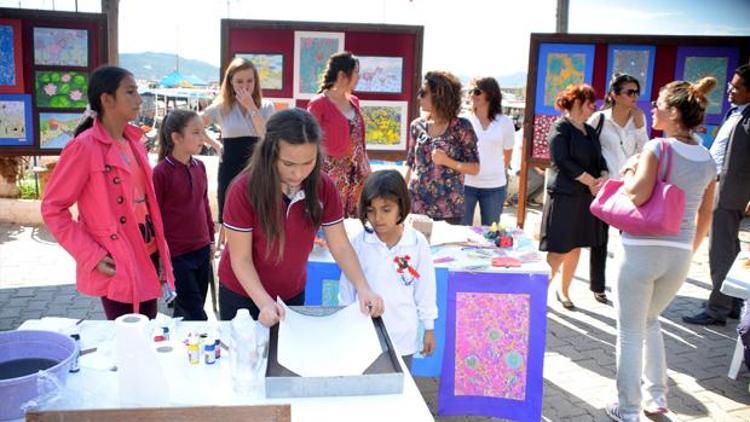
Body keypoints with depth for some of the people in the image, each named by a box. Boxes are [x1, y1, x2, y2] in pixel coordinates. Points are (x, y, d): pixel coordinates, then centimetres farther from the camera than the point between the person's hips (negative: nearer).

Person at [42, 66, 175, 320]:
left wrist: (162, 253, 12)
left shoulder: (133, 142, 9)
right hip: (117, 266, -7)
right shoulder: (85, 147, -13)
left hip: (147, 257, 7)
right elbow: (52, 208, -11)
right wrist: (92, 256, -16)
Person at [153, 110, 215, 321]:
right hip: (176, 255, -6)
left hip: (202, 250, 6)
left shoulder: (199, 166, 5)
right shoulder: (161, 172, -14)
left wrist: (211, 239, 17)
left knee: (190, 309, 16)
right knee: (196, 316, -2)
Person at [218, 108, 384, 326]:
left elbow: (340, 246, -12)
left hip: (293, 293, 3)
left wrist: (363, 289, -27)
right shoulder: (244, 190, -25)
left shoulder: (324, 187, -16)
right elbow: (240, 258, -21)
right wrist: (264, 302, -34)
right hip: (242, 294, -3)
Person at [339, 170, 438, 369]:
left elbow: (425, 287, -1)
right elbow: (347, 287, 1)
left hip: (403, 336, 0)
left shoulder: (418, 243, -11)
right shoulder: (359, 243, -10)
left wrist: (429, 328, 5)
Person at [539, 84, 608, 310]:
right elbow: (563, 161, -16)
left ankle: (563, 290, 25)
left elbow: (600, 160, 14)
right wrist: (591, 181, -13)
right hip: (564, 196, -7)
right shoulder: (560, 128, -6)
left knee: (576, 247, 12)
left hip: (587, 197, 7)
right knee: (559, 249, -7)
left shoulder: (590, 131, 17)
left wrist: (603, 179, -7)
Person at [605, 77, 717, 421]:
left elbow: (637, 194, -24)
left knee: (630, 332, 8)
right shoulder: (707, 160, 8)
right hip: (679, 255, 6)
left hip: (642, 249, -6)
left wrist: (629, 172, -4)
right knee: (650, 321, 27)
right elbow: (705, 217, 13)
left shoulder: (658, 148, -11)